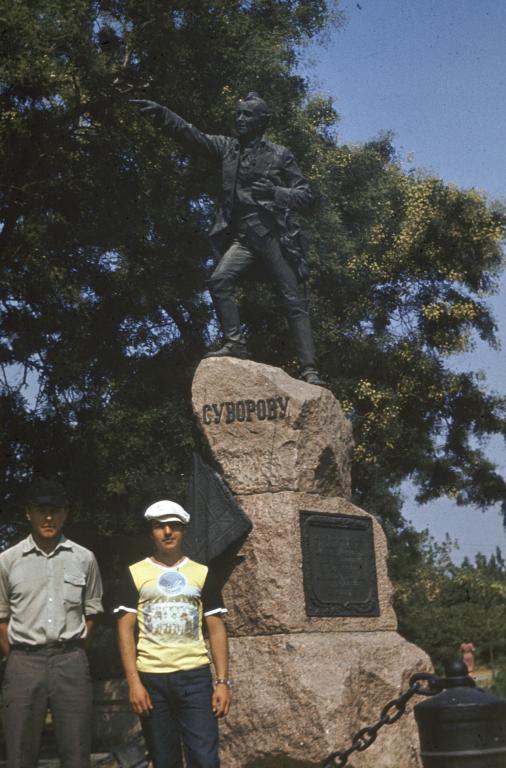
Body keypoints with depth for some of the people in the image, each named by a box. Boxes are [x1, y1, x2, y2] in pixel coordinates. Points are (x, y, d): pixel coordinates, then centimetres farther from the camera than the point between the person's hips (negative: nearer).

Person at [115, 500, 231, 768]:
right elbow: (126, 629, 1)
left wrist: (222, 681, -2)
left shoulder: (202, 573, 8)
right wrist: (133, 682, -9)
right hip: (151, 678, 0)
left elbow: (216, 630, 7)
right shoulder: (135, 574, 5)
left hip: (195, 676, 0)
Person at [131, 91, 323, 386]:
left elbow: (306, 195, 3)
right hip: (242, 236, 4)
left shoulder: (279, 154, 5)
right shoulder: (228, 147, 15)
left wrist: (275, 192, -13)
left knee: (294, 301, -8)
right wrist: (162, 112, -3)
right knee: (220, 280, -21)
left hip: (273, 235, -4)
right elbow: (193, 135, 8)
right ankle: (236, 344, -16)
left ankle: (310, 369, -11)